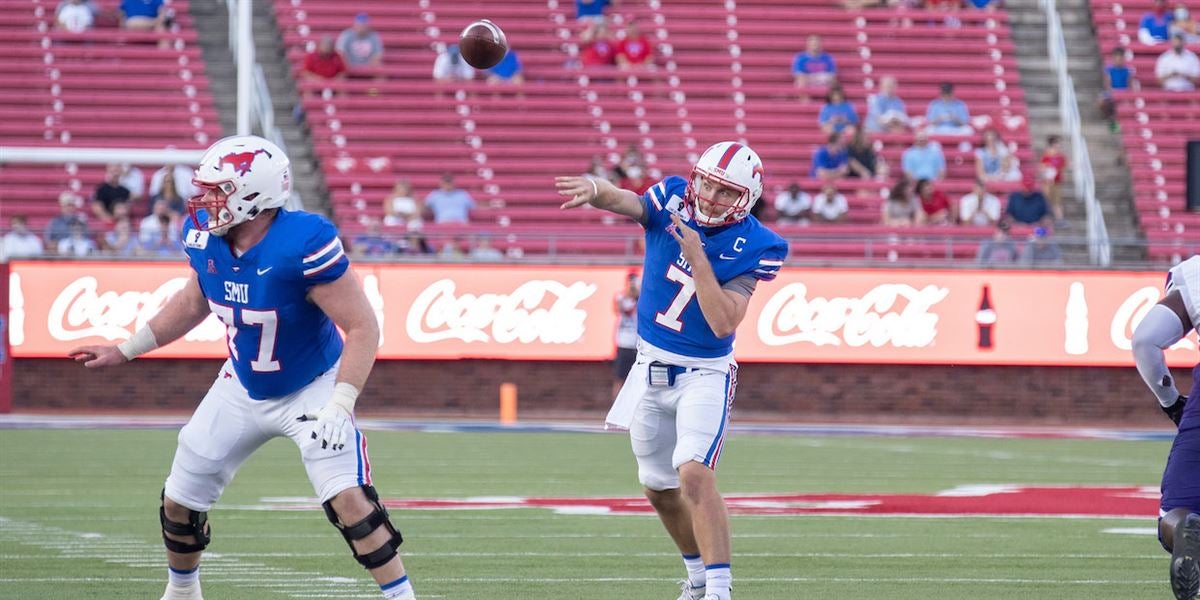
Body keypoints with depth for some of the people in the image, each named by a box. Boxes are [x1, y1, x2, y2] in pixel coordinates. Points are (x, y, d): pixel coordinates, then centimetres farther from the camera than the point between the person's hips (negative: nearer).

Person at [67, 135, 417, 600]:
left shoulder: (303, 244, -33)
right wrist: (126, 351, 13)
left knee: (347, 498, -25)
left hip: (311, 388, -6)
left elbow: (362, 327, -28)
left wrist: (340, 406, -35)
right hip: (243, 387, 6)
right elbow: (194, 302, 10)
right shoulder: (204, 236, -13)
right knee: (180, 500, 11)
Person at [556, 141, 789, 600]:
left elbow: (724, 324, -24)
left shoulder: (752, 247, -16)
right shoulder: (672, 202, -8)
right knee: (659, 488, 17)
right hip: (652, 368, 5)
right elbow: (623, 201, -28)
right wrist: (595, 190, -51)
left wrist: (697, 257, -30)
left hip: (704, 374, -5)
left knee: (694, 474, -25)